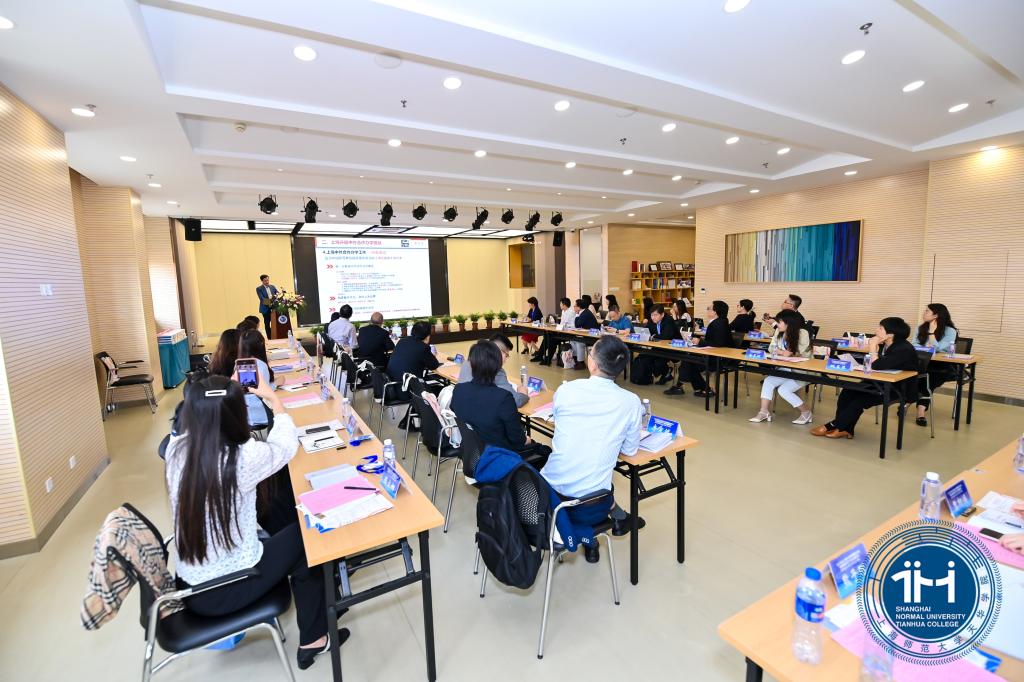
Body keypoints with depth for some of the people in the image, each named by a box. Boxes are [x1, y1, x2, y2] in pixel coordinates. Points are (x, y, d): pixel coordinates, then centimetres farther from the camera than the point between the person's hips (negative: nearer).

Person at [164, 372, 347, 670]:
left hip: (188, 585, 6)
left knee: (276, 534, 25)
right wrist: (273, 398, 7)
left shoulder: (176, 448, -13)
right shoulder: (243, 458, -28)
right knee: (304, 536, 13)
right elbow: (286, 443, -6)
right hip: (223, 593, -6)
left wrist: (227, 391, 16)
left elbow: (202, 422, 12)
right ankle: (313, 639, 28)